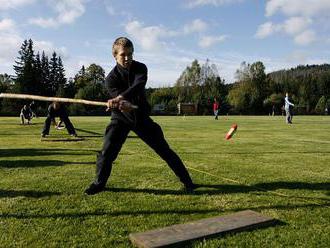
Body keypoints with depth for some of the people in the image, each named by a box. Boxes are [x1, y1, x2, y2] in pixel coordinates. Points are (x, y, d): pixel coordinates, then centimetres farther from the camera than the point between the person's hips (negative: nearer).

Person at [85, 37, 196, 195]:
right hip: (121, 118, 0)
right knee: (107, 152, -10)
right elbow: (116, 95, -32)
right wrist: (124, 104, -57)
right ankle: (99, 183, 14)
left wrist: (120, 98, -52)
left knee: (164, 149, -1)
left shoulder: (140, 68, -12)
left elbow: (138, 85, -34)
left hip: (141, 116, 1)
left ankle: (187, 181, 9)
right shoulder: (111, 78, -14)